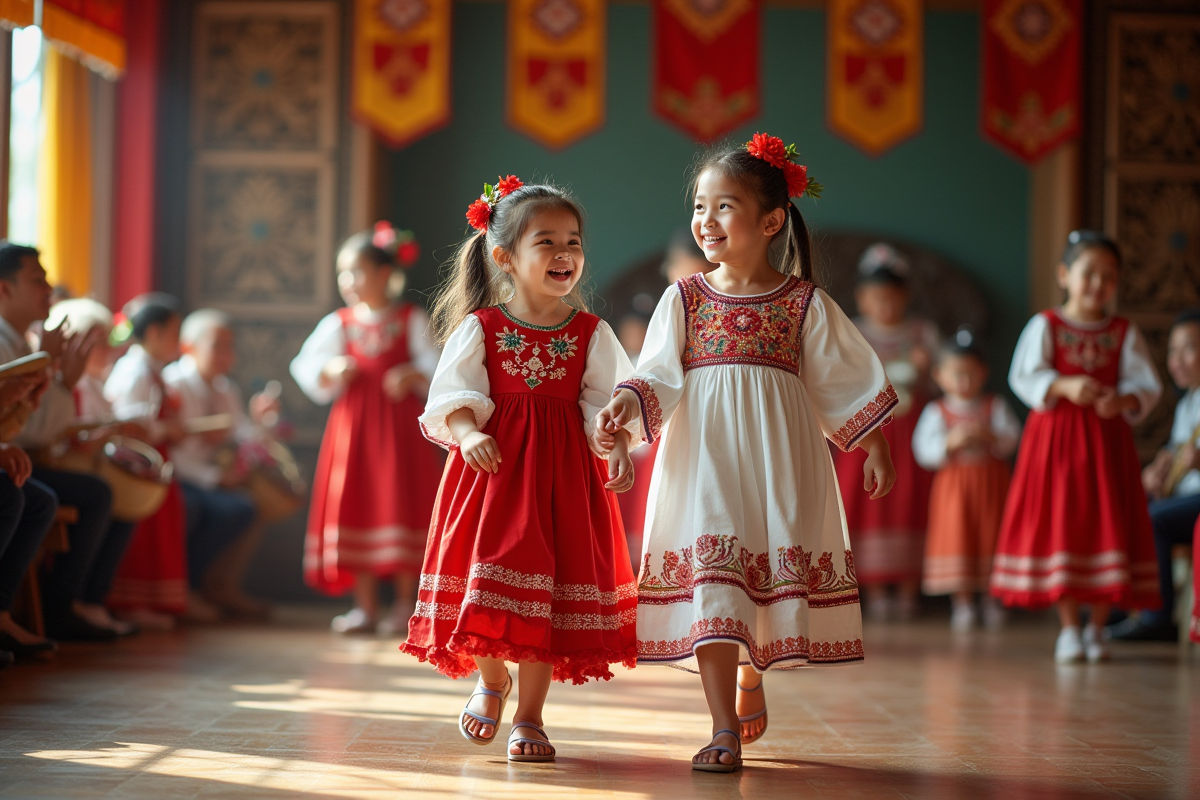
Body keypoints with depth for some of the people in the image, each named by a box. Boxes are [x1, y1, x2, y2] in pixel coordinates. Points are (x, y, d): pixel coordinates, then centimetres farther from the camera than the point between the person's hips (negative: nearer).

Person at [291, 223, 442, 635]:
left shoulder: (411, 320, 2)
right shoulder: (338, 324, 9)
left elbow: (435, 363, -2)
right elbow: (308, 370, 5)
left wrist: (414, 376, -21)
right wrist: (331, 373, -14)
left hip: (399, 424, -3)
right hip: (352, 426, 3)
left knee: (402, 505, -3)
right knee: (355, 506, 1)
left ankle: (406, 602, 8)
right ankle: (365, 605, 8)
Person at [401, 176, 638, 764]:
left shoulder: (591, 333, 6)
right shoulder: (478, 328, 1)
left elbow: (605, 405, 4)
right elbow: (455, 397, -4)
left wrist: (619, 451, -13)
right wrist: (469, 434, -23)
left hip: (564, 470, 1)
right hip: (493, 463, -1)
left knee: (549, 589, -1)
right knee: (487, 574, -3)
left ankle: (529, 716, 12)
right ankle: (491, 679, 28)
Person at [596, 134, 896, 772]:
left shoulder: (805, 303, 3)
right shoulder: (683, 299, 5)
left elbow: (845, 382, 9)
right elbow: (659, 377, 1)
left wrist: (875, 450, 9)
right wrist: (622, 407, -17)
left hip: (778, 458, 0)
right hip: (703, 456, 0)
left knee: (771, 570, 3)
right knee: (709, 575, -10)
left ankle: (750, 683, 33)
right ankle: (725, 730, -8)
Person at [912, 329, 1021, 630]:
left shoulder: (996, 407, 6)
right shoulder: (936, 412, 2)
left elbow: (1012, 439, -4)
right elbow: (923, 451, -6)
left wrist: (989, 435, -22)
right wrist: (950, 442, -21)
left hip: (990, 484, 1)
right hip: (953, 485, -1)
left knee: (990, 537, 3)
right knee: (957, 537, -5)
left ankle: (992, 600, 18)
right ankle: (962, 603, 5)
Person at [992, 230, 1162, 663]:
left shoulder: (1125, 334, 7)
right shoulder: (1044, 326, 1)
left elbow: (1145, 384, -2)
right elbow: (1024, 377, -8)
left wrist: (1123, 400, -23)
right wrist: (1065, 386, -24)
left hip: (1107, 439, 2)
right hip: (1055, 438, -2)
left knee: (1108, 526, 0)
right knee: (1059, 525, -1)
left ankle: (1096, 629, 12)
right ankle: (1069, 629, 9)